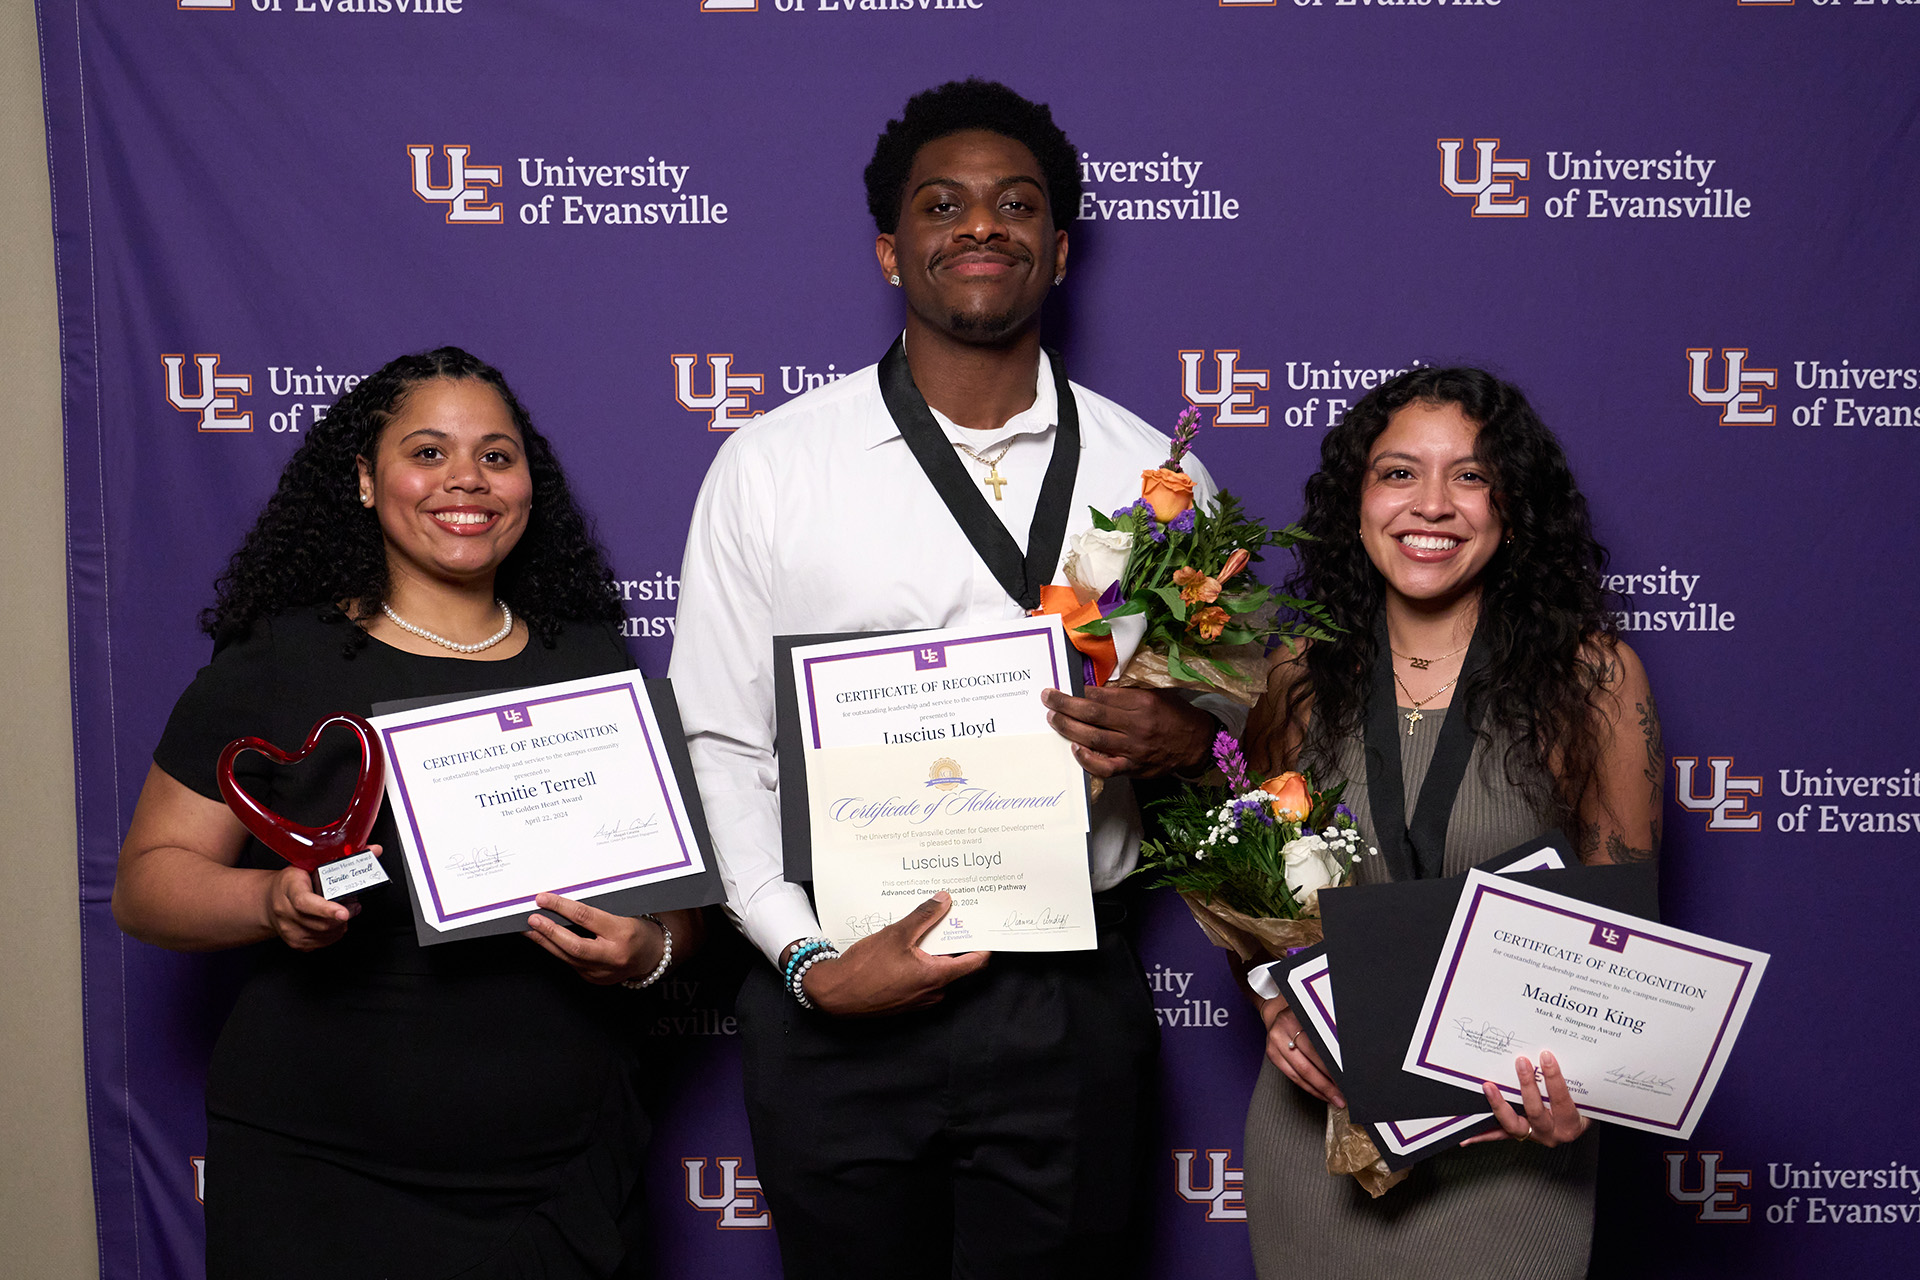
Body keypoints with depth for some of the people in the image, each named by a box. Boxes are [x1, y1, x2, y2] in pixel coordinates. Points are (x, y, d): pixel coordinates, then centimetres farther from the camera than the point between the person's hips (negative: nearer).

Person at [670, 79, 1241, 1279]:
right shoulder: (767, 466, 0)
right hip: (838, 1007, 0)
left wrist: (1183, 740, -11)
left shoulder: (1155, 472, 4)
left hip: (1068, 1000, 1)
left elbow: (1233, 713, 12)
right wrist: (808, 959, -12)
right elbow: (717, 747, 0)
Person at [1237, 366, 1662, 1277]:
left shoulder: (1594, 676, -8)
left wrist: (1584, 1080, -19)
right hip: (1318, 1118, 2)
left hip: (1511, 1142, -2)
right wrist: (1276, 1007, -8)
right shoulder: (1300, 678, -1)